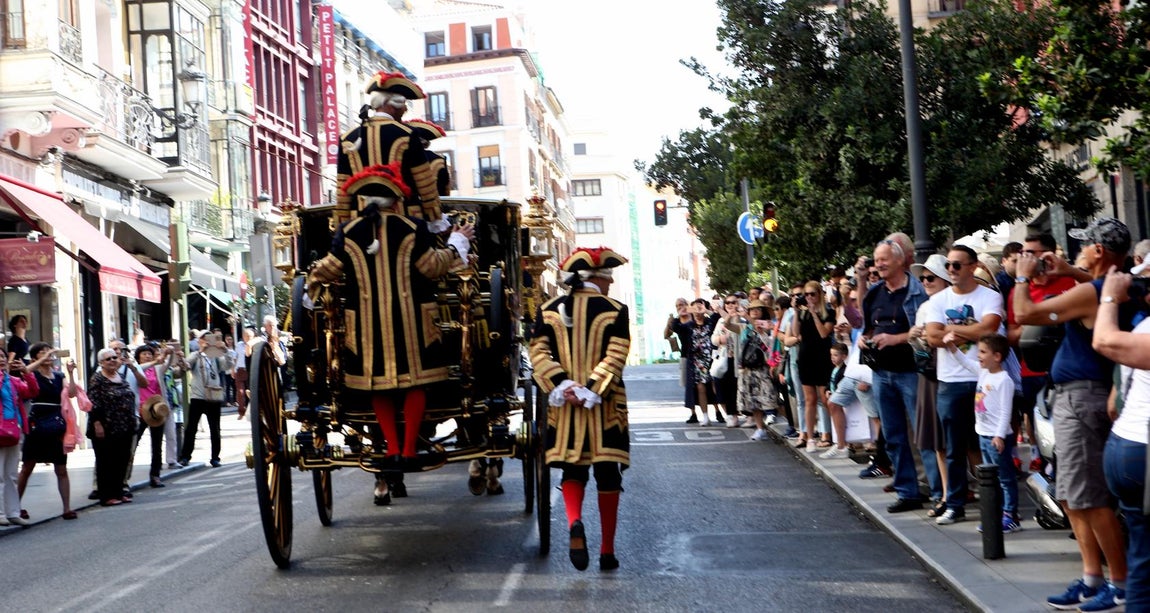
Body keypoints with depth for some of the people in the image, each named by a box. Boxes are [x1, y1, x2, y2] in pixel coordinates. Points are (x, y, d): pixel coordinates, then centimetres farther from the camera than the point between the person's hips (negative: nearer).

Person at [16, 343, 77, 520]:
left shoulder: (59, 376, 11)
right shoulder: (33, 374, 1)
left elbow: (71, 393, -5)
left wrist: (71, 373, -12)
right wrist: (43, 360, -23)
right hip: (37, 424, -3)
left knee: (61, 470, 2)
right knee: (27, 468, 6)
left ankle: (67, 508, 3)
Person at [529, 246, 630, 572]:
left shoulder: (551, 309, 5)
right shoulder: (615, 311, -4)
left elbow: (539, 353, -3)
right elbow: (615, 358, -14)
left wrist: (563, 386, -10)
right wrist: (592, 392, -16)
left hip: (563, 406, 2)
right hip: (606, 406, -2)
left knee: (573, 470, 12)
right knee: (608, 474, 8)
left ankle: (574, 521, -18)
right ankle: (607, 551, 13)